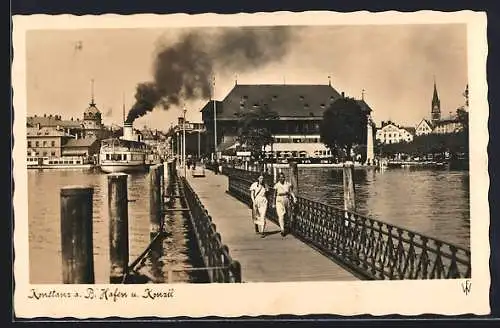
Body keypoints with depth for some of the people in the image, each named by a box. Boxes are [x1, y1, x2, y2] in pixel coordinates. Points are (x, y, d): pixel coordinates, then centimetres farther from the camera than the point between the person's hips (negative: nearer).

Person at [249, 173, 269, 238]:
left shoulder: (264, 186, 6)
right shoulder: (254, 185, -5)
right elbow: (251, 194, -9)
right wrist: (253, 201, -20)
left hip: (263, 202, 1)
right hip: (256, 201, -1)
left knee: (262, 216, -11)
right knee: (256, 216, 12)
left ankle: (262, 232, -14)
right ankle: (257, 229, 37)